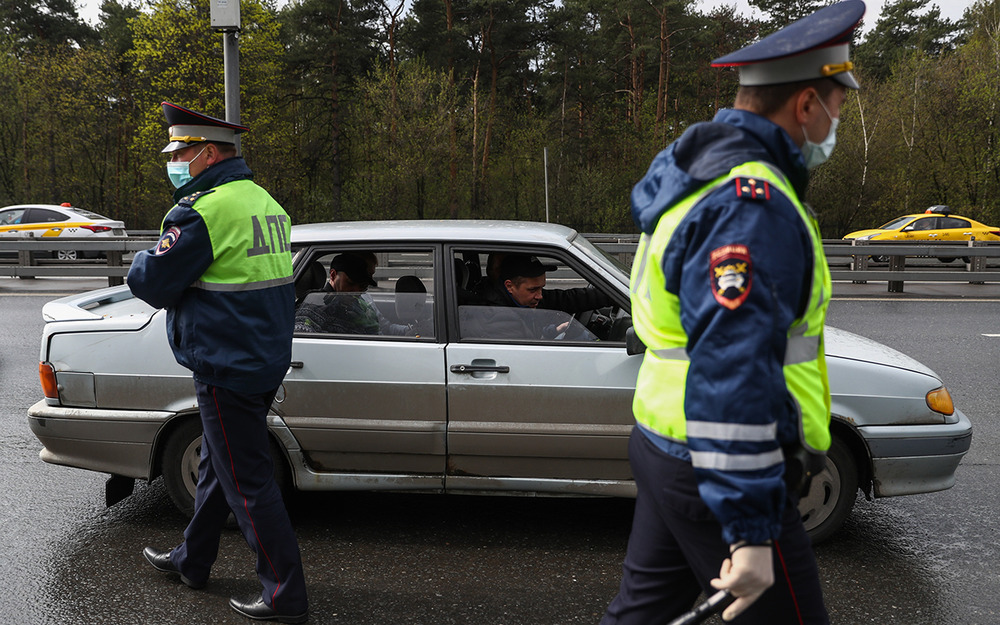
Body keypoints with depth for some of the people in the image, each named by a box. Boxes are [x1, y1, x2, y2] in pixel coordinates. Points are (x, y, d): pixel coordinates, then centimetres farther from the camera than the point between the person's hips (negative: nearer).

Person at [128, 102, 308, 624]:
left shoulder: (203, 211, -19)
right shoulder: (264, 201, 12)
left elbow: (151, 283, -14)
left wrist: (142, 261, 7)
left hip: (227, 371, -10)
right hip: (266, 360, 10)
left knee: (247, 483, -1)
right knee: (216, 464, 23)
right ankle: (191, 561, 41)